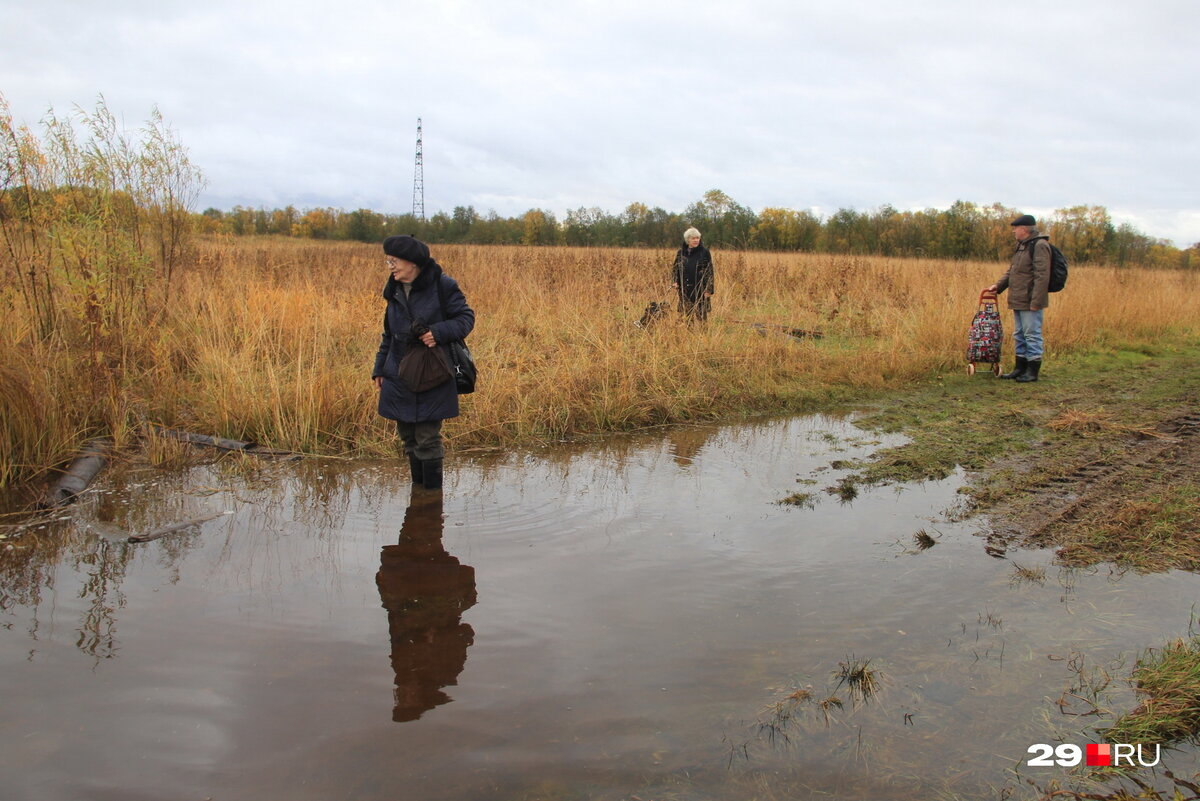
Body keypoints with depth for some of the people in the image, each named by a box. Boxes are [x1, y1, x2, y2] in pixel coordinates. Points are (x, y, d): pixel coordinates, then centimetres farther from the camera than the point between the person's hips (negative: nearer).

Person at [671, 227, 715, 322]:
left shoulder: (705, 252, -3)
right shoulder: (681, 252, 6)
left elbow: (709, 271, -4)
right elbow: (675, 268, 14)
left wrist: (708, 289, -10)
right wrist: (674, 281, -4)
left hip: (700, 289, -3)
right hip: (685, 290, 3)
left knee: (701, 316, 0)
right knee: (686, 315, 6)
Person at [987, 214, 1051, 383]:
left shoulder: (1039, 246, -14)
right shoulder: (1021, 246, 17)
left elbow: (1042, 276, -20)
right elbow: (1012, 271, 26)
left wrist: (1036, 301, -23)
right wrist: (999, 285, 13)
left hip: (1030, 302, -10)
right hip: (1018, 300, 10)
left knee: (1032, 335, -3)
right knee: (1019, 336, 15)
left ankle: (1032, 371, 3)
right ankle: (1020, 368, 24)